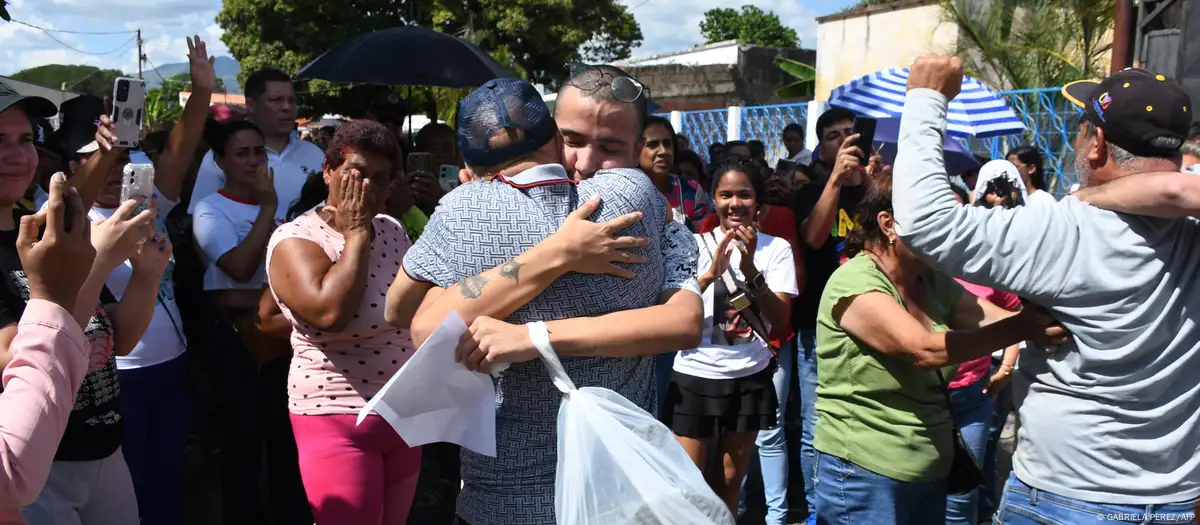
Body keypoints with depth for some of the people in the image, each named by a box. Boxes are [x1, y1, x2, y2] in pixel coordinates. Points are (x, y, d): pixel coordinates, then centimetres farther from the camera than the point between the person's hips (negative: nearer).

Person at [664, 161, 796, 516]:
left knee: (730, 480, 15)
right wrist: (709, 274, -26)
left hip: (751, 378, 1)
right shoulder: (697, 244, -1)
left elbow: (780, 322, -10)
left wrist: (750, 270, -24)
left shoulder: (776, 248, -2)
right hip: (696, 376, -1)